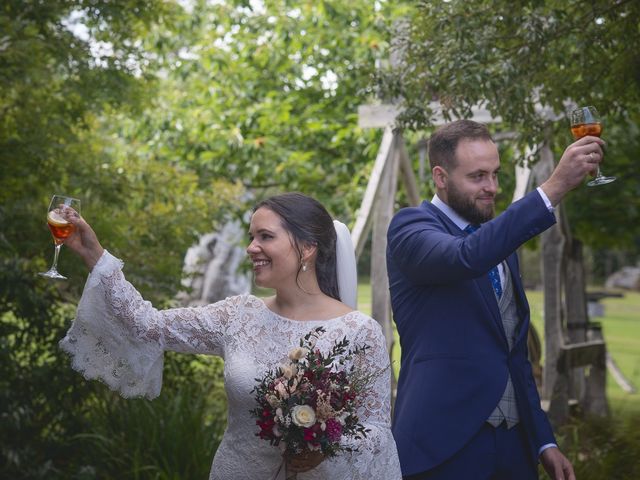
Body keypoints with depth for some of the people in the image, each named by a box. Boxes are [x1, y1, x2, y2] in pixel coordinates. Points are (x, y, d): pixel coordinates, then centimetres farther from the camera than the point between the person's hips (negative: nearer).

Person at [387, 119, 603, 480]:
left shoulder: (502, 241, 14)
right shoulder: (411, 226, -7)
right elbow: (466, 256, -30)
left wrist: (543, 440, 14)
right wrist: (554, 188, -33)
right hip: (445, 442, -7)